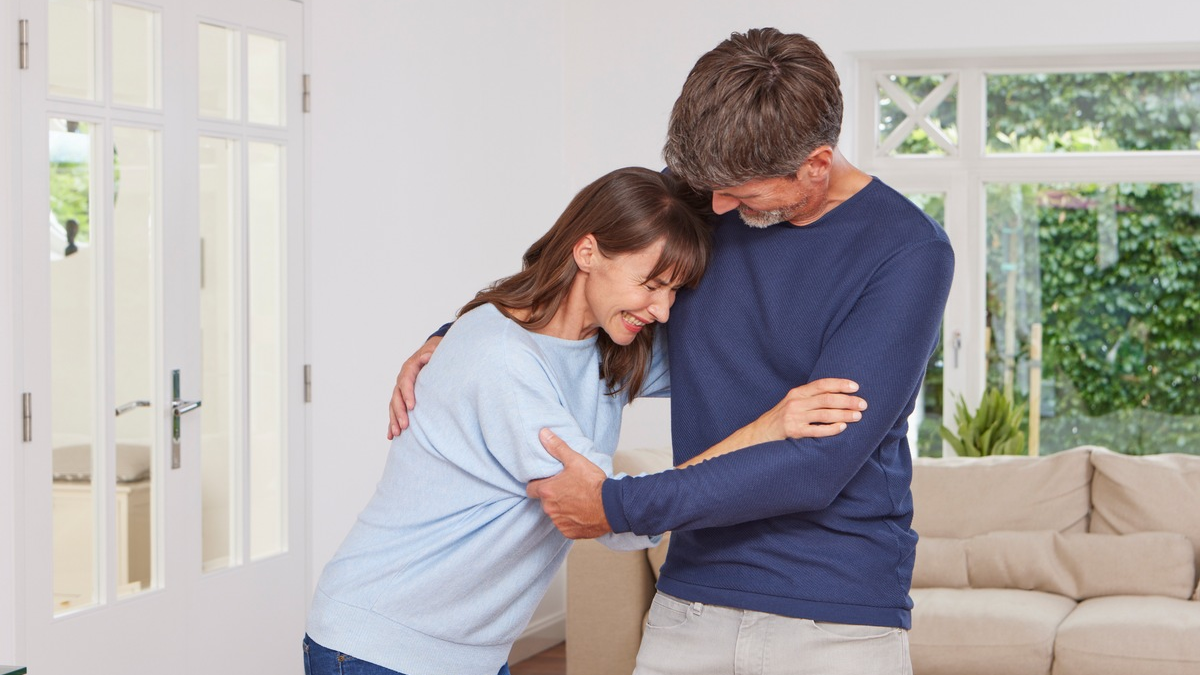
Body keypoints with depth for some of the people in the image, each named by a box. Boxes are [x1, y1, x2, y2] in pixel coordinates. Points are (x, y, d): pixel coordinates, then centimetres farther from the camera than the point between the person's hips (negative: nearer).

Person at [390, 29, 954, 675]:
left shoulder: (908, 252, -14)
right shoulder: (694, 195, 1)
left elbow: (816, 463, -19)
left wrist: (616, 506, -17)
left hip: (838, 623, -4)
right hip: (689, 604, 4)